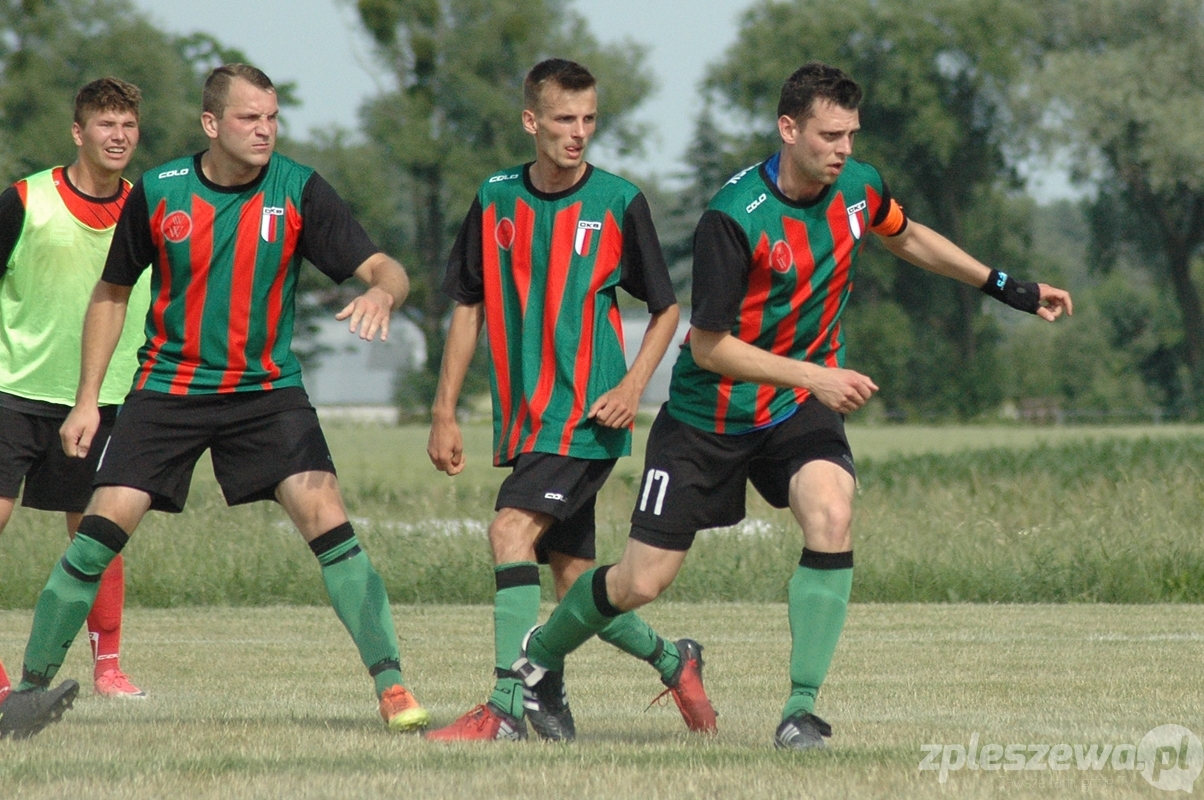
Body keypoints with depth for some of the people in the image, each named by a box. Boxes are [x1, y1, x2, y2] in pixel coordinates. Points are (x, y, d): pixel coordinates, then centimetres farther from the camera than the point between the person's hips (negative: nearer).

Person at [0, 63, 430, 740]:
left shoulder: (300, 191, -7)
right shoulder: (157, 194, -5)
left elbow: (385, 269, -10)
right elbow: (112, 293, 9)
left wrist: (382, 292, -35)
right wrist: (88, 399, 5)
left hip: (266, 389, 0)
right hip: (168, 389, 0)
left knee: (324, 513, -18)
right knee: (103, 526, -10)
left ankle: (391, 686, -13)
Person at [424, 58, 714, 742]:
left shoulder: (619, 203, -4)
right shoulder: (496, 199, 6)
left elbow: (667, 307, 5)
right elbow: (469, 307, 13)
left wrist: (634, 386, -10)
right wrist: (445, 413, 10)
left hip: (588, 416, -5)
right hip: (526, 419, 5)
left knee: (513, 530, -22)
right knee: (573, 575, 9)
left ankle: (508, 708, -21)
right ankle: (672, 660, 33)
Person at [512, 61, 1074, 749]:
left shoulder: (859, 188, -7)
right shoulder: (733, 218, -25)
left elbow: (906, 237, 18)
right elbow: (708, 346, -21)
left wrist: (1006, 287, 17)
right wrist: (813, 375, -27)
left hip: (802, 407, 4)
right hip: (711, 412, -4)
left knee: (831, 513, -28)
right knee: (641, 584, 1)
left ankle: (802, 708, -23)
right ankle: (538, 657, 32)